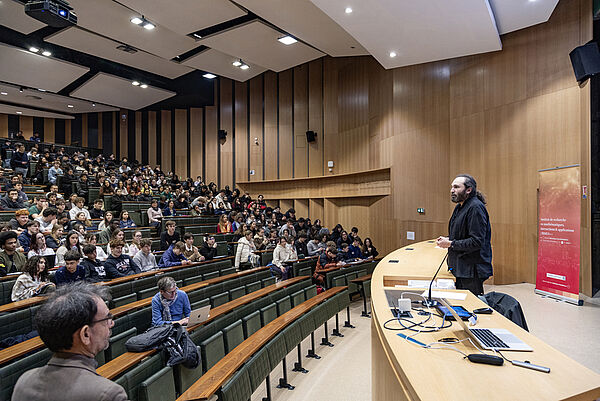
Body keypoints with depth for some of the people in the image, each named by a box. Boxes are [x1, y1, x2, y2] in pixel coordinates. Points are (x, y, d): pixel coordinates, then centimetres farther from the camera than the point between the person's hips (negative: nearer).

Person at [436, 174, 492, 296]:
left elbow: (477, 241, -23)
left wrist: (451, 244, -17)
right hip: (460, 268, 10)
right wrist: (448, 239, 5)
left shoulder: (476, 207, -18)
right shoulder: (459, 207, 13)